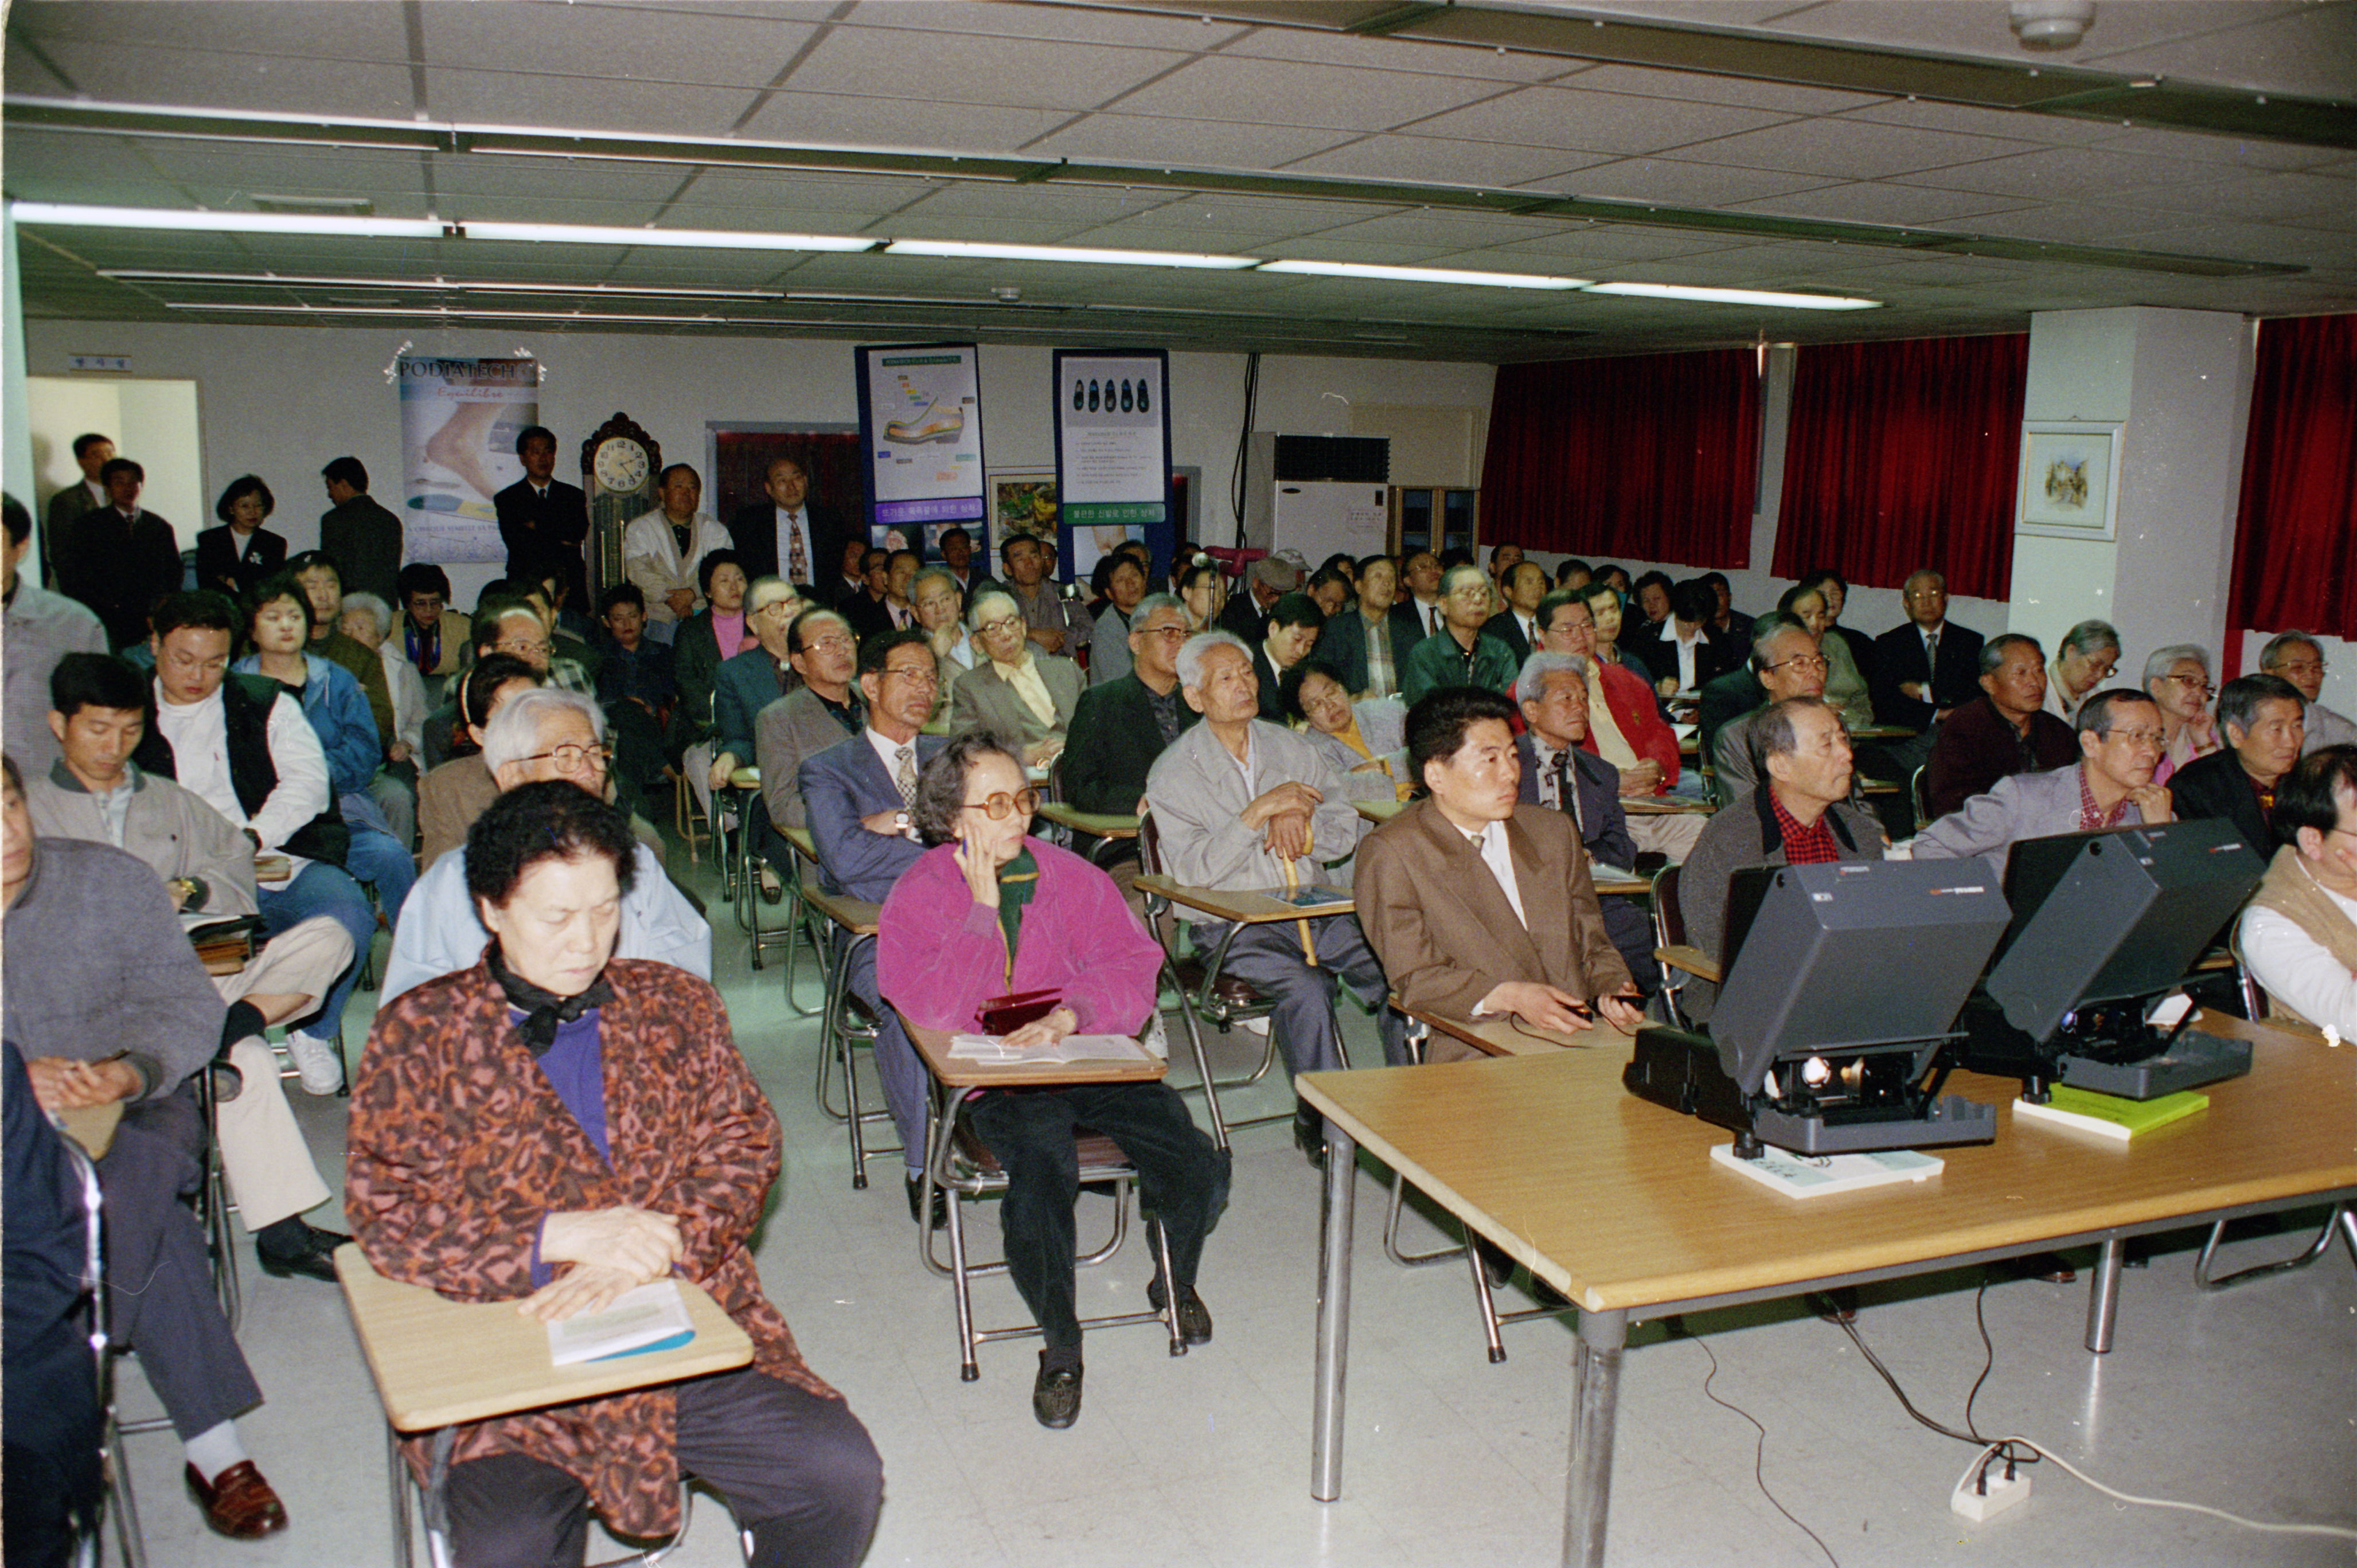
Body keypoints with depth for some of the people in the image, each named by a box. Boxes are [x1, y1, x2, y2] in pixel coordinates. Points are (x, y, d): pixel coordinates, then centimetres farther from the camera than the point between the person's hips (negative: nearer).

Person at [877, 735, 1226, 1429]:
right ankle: (1061, 1346, -5)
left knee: (1200, 1171, -17)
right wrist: (984, 909, -14)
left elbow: (1133, 963, 0)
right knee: (1042, 1176, -34)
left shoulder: (1071, 876, 9)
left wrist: (1072, 1014, -18)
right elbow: (939, 1010, -13)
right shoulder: (918, 896, 0)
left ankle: (1176, 1282, 20)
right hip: (997, 1081, -3)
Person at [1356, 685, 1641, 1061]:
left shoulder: (1554, 831, 17)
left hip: (1582, 1036, 6)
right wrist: (1512, 997, -19)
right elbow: (1415, 979, -5)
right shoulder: (1389, 854, -2)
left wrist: (1613, 990, -2)